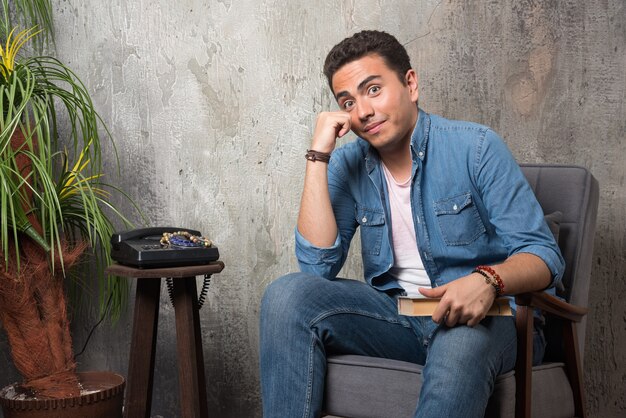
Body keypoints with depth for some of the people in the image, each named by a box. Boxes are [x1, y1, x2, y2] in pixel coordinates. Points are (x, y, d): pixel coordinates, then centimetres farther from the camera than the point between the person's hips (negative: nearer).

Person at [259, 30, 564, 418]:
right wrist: (318, 156, -9)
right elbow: (318, 266, -7)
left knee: (460, 342, -40)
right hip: (392, 310, 4)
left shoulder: (475, 147, -5)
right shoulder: (349, 164, 6)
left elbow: (544, 255, -9)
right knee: (287, 295, -20)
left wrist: (488, 280, -32)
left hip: (475, 315, -4)